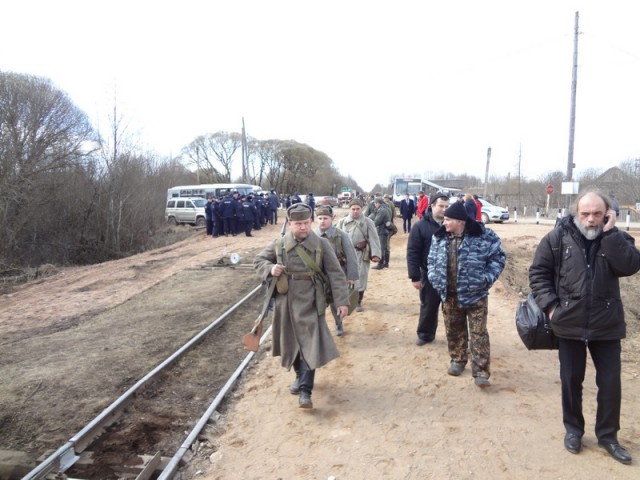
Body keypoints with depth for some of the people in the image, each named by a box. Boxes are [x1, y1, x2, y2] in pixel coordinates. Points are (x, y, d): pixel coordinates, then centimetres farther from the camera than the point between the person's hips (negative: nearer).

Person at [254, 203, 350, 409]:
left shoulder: (321, 244, -5)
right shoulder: (279, 244, 0)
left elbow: (335, 274, -4)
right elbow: (259, 260, 11)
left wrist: (342, 301, -10)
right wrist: (270, 268, -11)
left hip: (309, 302, -3)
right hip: (285, 302, 3)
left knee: (310, 343, -8)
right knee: (291, 342, 16)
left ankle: (305, 391, -2)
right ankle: (300, 376, 39)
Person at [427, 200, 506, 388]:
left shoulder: (483, 236, -13)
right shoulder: (439, 237, 2)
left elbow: (498, 257, -5)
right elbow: (431, 260, 12)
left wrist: (487, 278, -13)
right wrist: (434, 278, -3)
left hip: (475, 295, -4)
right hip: (450, 296, 5)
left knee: (478, 333, 0)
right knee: (454, 331, 16)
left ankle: (481, 371, 7)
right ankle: (457, 360, 35)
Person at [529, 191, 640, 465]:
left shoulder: (615, 238, -2)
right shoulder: (558, 237, -6)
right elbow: (538, 272, -2)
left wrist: (609, 232, -21)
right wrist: (550, 305, -11)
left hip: (607, 326, 1)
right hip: (570, 324, -1)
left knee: (611, 382, 10)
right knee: (571, 380, 13)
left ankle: (607, 435, 30)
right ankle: (573, 429, 33)